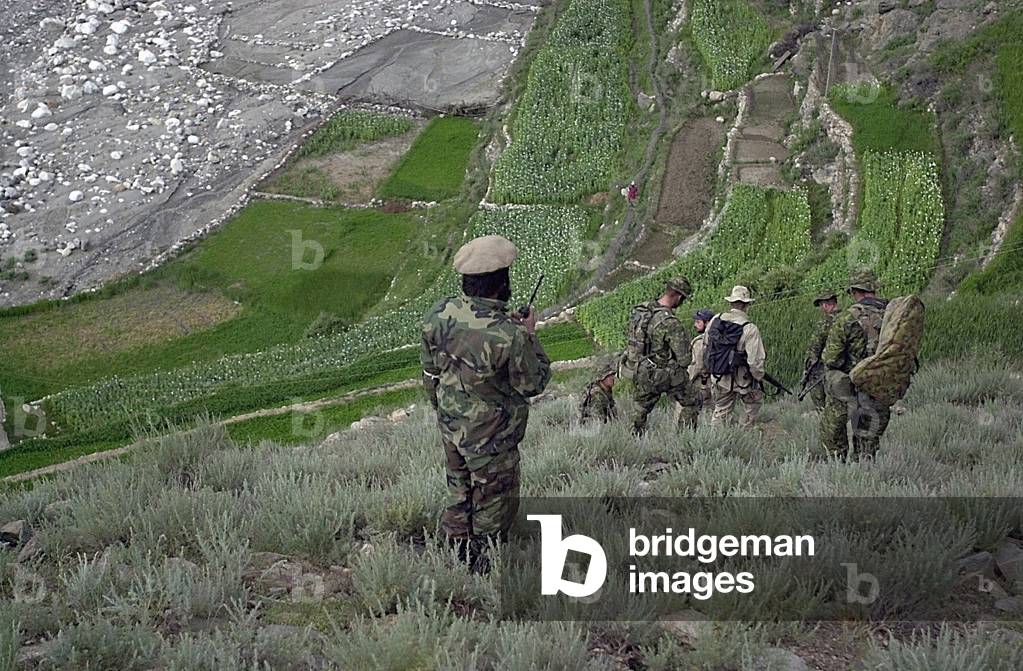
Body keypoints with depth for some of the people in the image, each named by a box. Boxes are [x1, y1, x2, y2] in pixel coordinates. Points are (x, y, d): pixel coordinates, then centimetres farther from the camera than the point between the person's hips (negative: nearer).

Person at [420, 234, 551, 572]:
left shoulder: (438, 315, -12)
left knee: (459, 493, 24)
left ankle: (457, 554, 40)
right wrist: (529, 336, -4)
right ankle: (486, 567, 29)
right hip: (491, 439, -6)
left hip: (450, 426, 6)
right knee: (492, 503, 14)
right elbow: (533, 384, -14)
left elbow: (430, 373, 2)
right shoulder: (509, 335, -31)